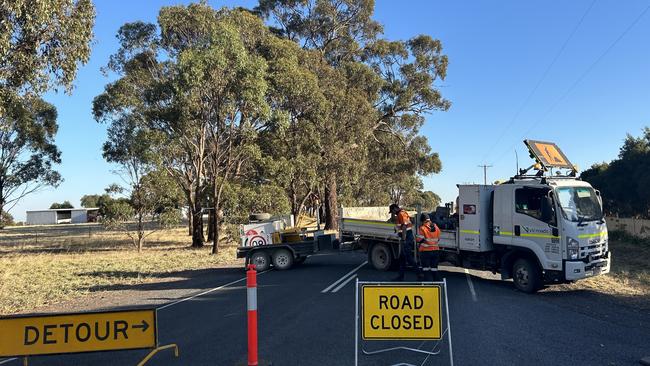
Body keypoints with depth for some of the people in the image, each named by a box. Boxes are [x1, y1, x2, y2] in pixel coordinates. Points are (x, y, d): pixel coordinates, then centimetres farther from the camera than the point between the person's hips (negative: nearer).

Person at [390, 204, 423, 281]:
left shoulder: (401, 214, -14)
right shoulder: (404, 213, 18)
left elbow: (404, 227, -22)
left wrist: (403, 239, -23)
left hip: (406, 238, -11)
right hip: (409, 237, 11)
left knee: (409, 258, -7)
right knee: (402, 258, 14)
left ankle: (419, 274, -5)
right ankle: (401, 276, 20)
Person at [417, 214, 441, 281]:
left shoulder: (422, 228, -14)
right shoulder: (436, 228, 4)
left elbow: (419, 240, -13)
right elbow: (438, 239, 12)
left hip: (425, 251, -5)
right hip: (435, 250, 5)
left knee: (426, 269, 3)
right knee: (434, 268, 13)